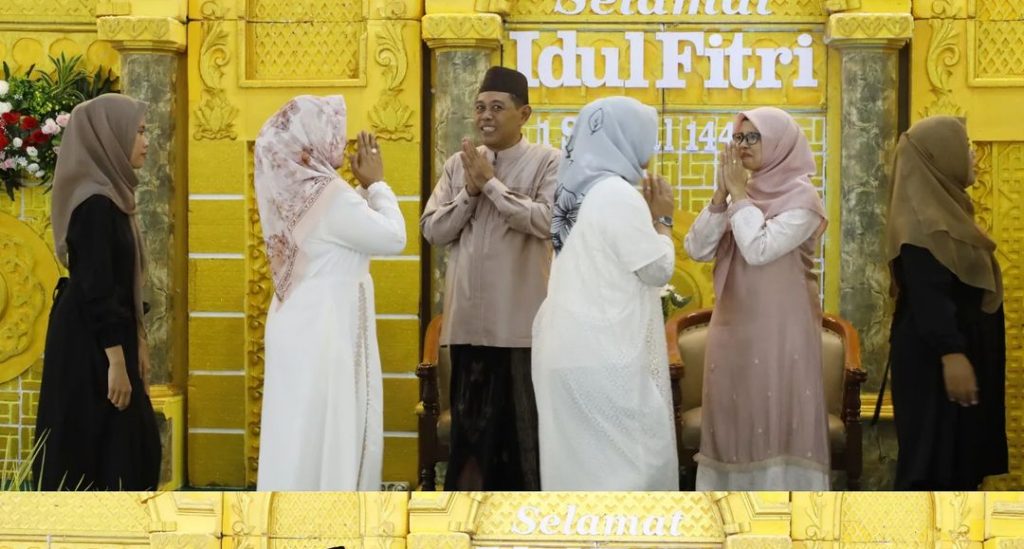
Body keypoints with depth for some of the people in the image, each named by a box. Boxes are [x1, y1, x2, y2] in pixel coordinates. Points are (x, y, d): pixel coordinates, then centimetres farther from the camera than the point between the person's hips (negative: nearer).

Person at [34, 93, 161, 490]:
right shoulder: (95, 205, -19)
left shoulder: (110, 197, 11)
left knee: (130, 449, 12)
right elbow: (95, 289, -22)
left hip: (103, 341, 10)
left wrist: (136, 343, 17)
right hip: (91, 347, -10)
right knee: (96, 458, -4)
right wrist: (116, 360, -21)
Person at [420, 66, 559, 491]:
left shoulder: (547, 162, -4)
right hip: (469, 318, 4)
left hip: (521, 320, -4)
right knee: (471, 423, 10)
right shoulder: (458, 164, 10)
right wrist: (470, 191, -9)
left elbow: (546, 221, -18)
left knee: (524, 423, 2)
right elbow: (432, 230, 5)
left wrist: (491, 182, -13)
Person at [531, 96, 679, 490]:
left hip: (573, 351, 9)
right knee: (625, 458, -3)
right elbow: (657, 269, -10)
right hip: (605, 355, -9)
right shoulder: (617, 195, -15)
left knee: (581, 459, 11)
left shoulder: (578, 191, 11)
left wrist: (649, 217, 17)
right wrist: (662, 219, 4)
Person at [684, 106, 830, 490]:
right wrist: (721, 194, -5)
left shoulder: (801, 198, -7)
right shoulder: (746, 195, 12)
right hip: (733, 327, 7)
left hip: (779, 331, -7)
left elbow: (759, 249, -20)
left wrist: (739, 195, -10)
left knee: (777, 422, -6)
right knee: (734, 421, 7)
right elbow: (697, 249, 4)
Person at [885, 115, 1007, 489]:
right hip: (934, 359, -10)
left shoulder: (942, 211, 14)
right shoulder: (922, 219, -17)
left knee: (958, 459, 12)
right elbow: (927, 295, -25)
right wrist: (951, 354, -30)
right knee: (933, 459, -8)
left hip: (962, 350, 11)